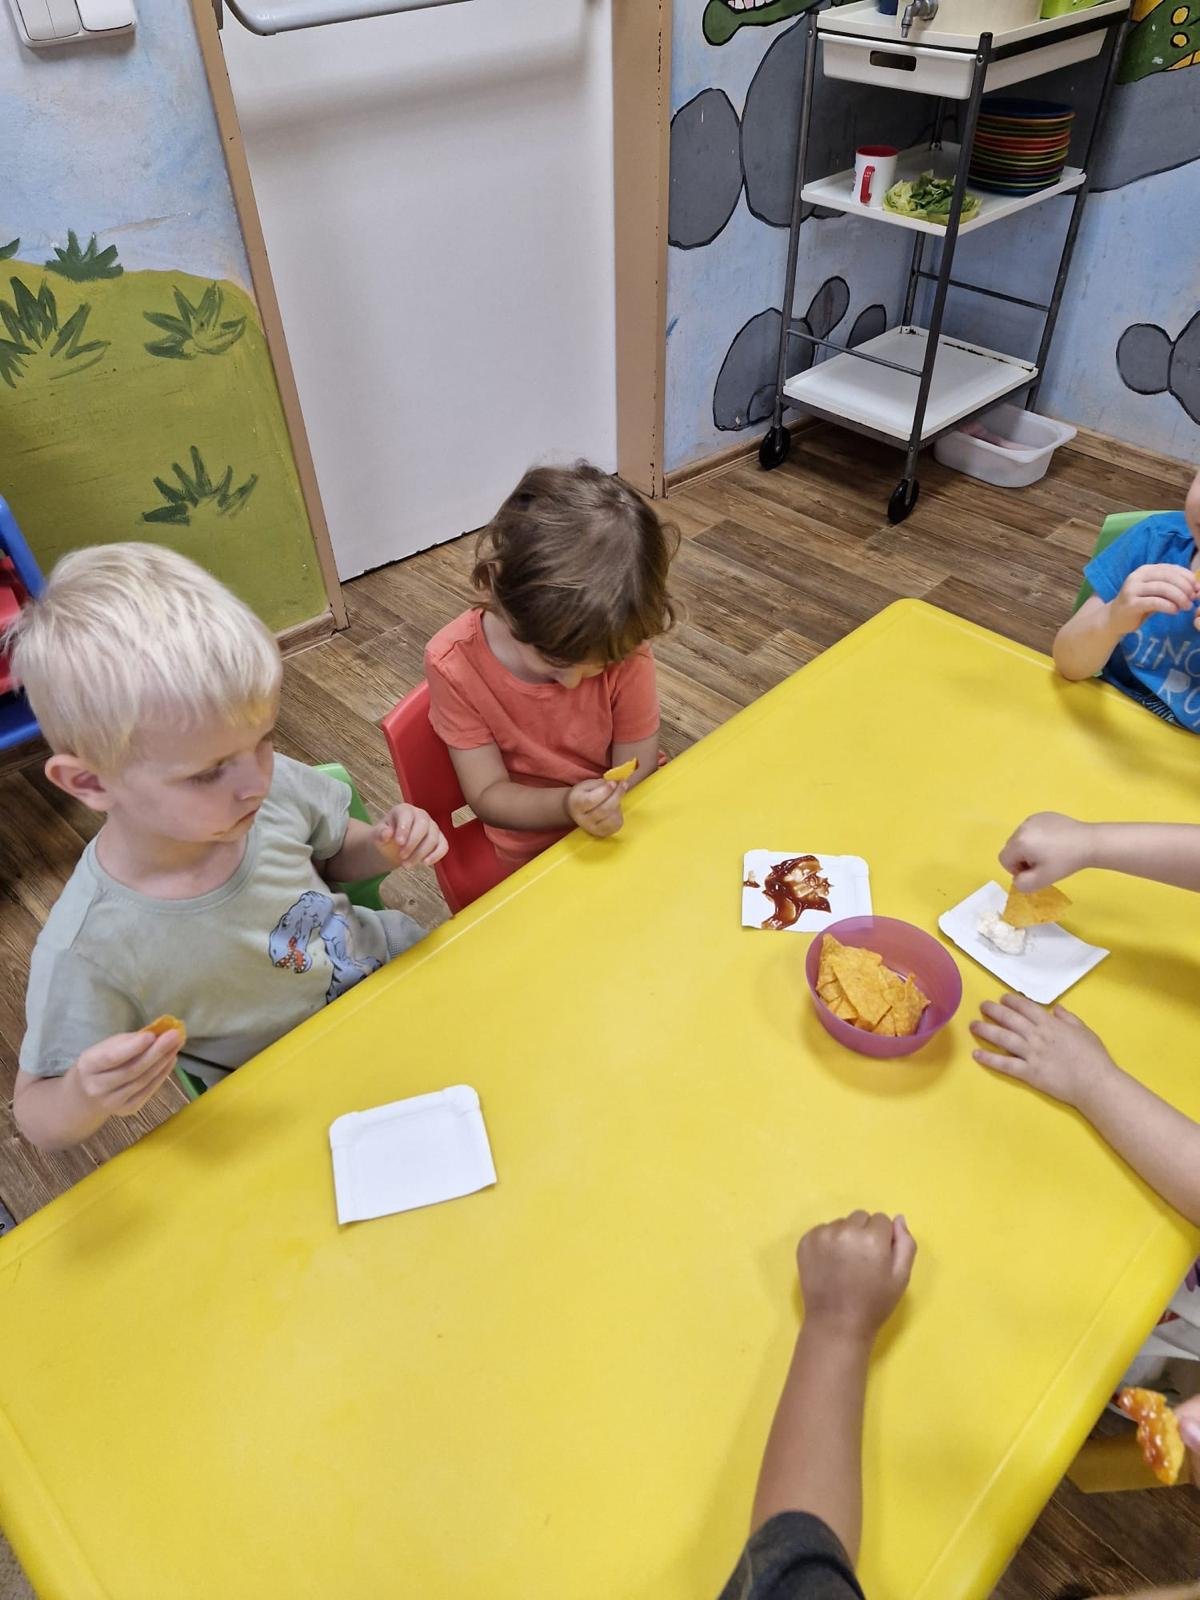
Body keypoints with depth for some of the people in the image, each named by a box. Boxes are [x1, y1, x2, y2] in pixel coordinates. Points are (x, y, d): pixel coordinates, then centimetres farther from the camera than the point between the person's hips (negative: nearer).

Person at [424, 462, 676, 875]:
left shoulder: (623, 649, -18)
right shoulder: (453, 663, -20)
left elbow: (637, 767, -9)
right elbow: (487, 795, -16)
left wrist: (609, 805, -30)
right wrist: (566, 806, -34)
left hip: (625, 836, 2)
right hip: (533, 854, -1)